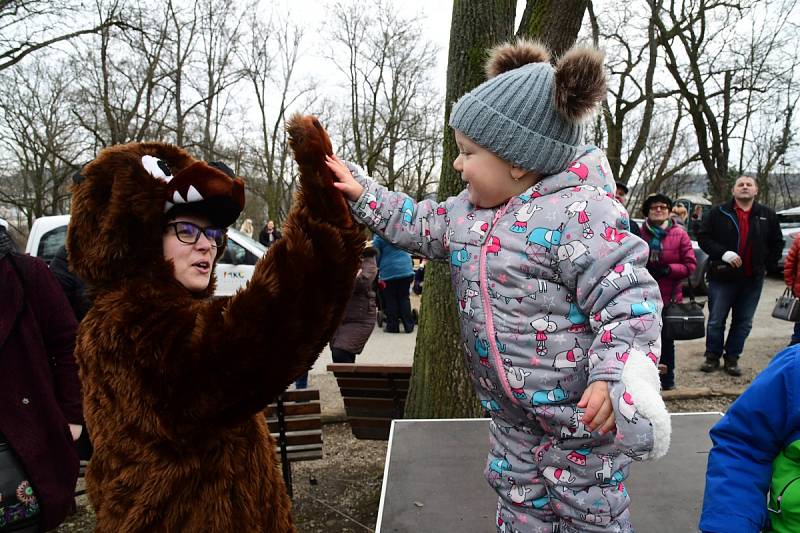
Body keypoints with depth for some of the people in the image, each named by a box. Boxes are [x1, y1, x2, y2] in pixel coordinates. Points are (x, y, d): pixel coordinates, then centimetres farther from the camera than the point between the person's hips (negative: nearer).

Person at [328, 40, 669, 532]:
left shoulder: (580, 213, -25)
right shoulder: (470, 210, 2)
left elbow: (629, 299, -27)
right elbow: (424, 226, 18)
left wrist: (612, 379, -36)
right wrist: (363, 193, 13)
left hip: (581, 409, -8)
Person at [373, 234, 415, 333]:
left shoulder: (378, 236, -7)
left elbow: (376, 255, -1)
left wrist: (377, 268, 16)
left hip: (388, 272, -3)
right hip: (406, 270, 3)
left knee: (390, 300, 6)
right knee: (404, 298, 10)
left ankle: (392, 326, 9)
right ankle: (408, 325, 10)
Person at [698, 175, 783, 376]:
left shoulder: (768, 216, 6)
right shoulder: (719, 213, -2)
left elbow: (777, 243, 15)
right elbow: (703, 237, -3)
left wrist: (768, 265, 6)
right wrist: (723, 253, -16)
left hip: (753, 280, 3)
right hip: (722, 277, -2)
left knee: (744, 323, 9)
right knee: (716, 321, 3)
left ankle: (732, 358, 21)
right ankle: (712, 357, 18)